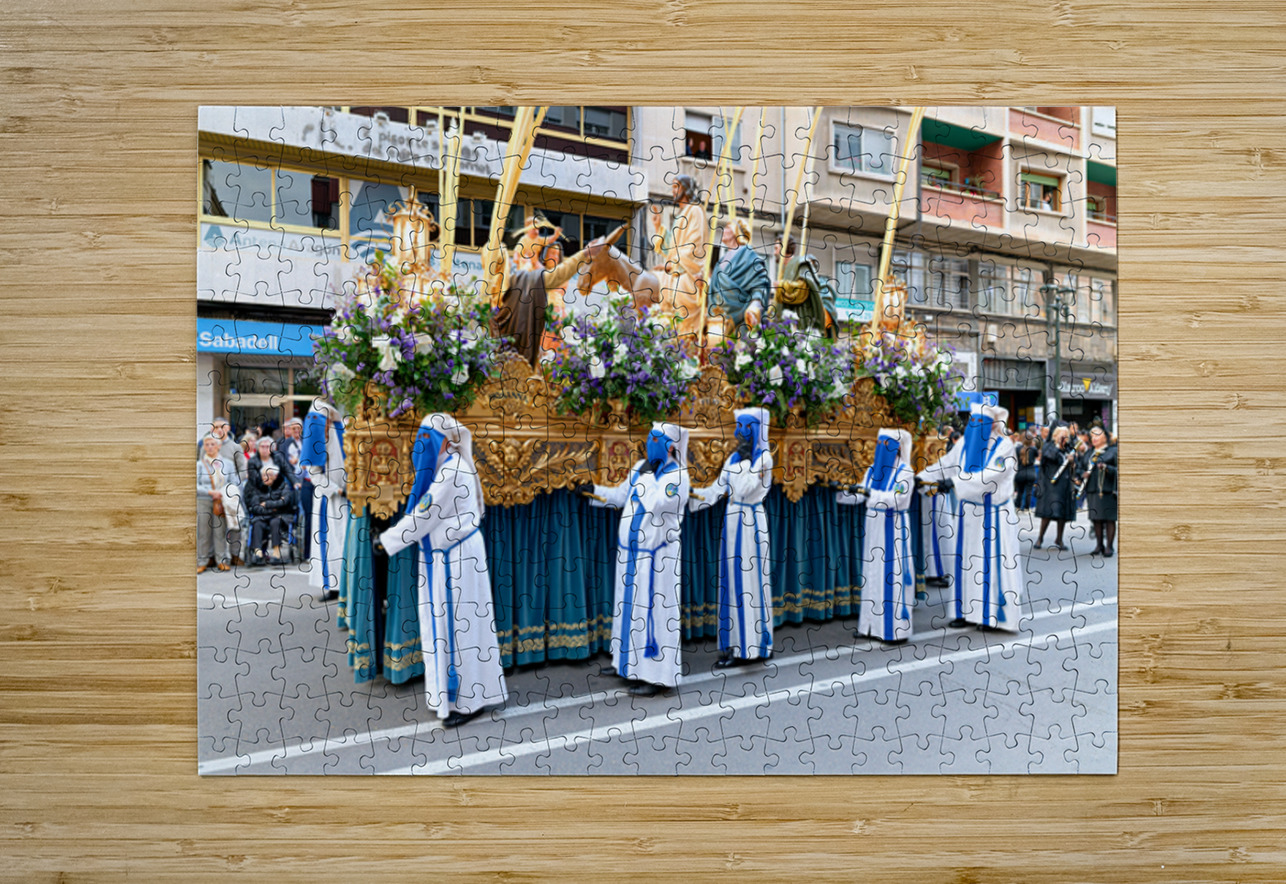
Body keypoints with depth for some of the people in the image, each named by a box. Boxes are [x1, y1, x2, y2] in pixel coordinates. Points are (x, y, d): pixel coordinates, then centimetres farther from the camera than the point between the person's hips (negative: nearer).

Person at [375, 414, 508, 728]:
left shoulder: (452, 471, -17)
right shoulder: (440, 467, 12)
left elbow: (424, 515, -18)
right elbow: (422, 512, 16)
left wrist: (388, 541, -10)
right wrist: (390, 536, 6)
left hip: (457, 557, -9)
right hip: (441, 554, 9)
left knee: (458, 622, -2)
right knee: (445, 622, 13)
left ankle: (469, 700, 9)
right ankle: (451, 695, 25)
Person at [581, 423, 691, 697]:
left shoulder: (677, 477, -13)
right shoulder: (641, 466, 10)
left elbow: (655, 505, -26)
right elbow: (621, 495, 22)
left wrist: (644, 478, -15)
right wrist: (594, 490, 17)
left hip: (656, 555, -8)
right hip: (630, 551, 8)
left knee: (653, 611, -5)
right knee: (630, 608, 16)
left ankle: (658, 676, 3)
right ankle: (630, 664, 30)